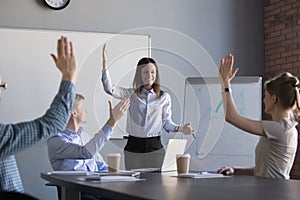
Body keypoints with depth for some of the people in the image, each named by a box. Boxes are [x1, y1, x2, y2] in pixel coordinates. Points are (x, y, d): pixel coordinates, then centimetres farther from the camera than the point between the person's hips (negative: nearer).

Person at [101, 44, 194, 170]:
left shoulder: (164, 97, 6)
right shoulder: (131, 94, 5)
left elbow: (166, 122, 7)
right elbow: (109, 89, -6)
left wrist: (179, 128, -13)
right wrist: (105, 64, -13)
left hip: (155, 147, 0)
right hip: (133, 146, 0)